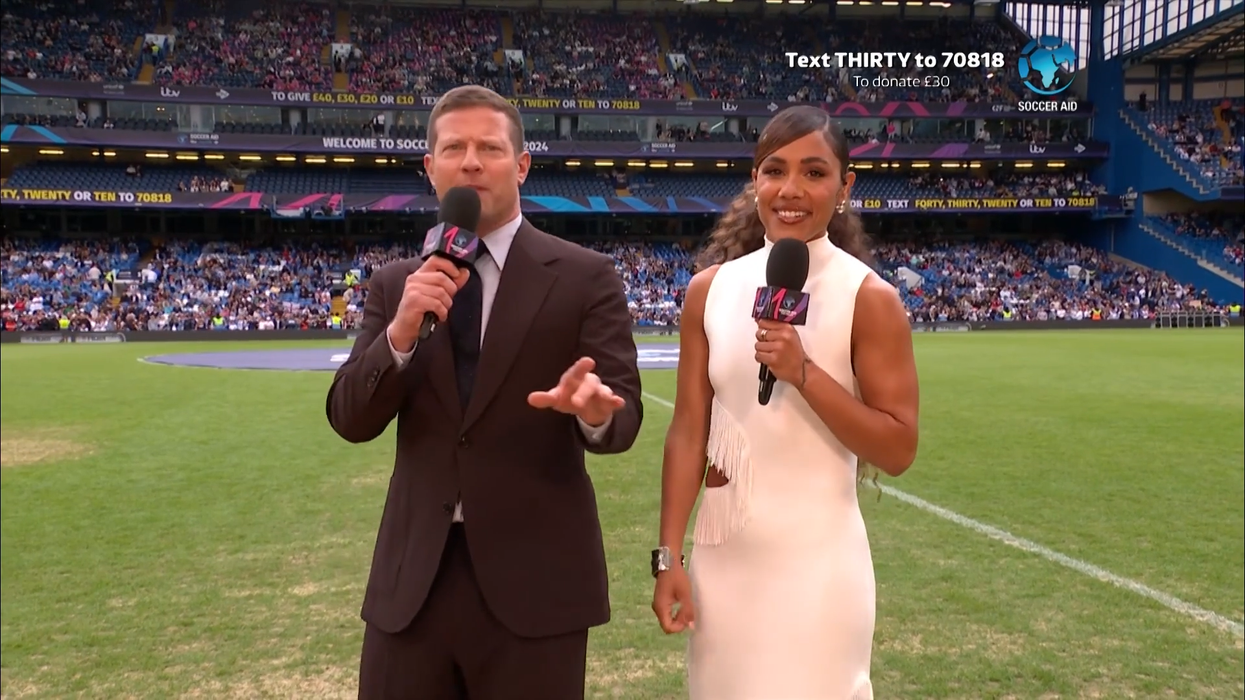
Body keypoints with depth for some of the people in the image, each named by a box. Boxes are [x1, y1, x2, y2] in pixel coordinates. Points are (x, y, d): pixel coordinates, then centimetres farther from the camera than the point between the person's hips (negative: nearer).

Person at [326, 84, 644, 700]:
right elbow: (349, 420, 0)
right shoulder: (395, 283, 6)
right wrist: (401, 333, -18)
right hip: (412, 578, 3)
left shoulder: (585, 277, -4)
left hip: (534, 578, -2)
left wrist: (593, 409, -33)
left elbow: (624, 418, -9)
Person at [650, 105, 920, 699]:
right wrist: (669, 556, 0)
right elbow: (688, 431, 1)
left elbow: (898, 450, -10)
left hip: (817, 558, -3)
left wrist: (803, 372, -21)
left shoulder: (868, 298, -9)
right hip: (721, 551, 4)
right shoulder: (711, 289, 0)